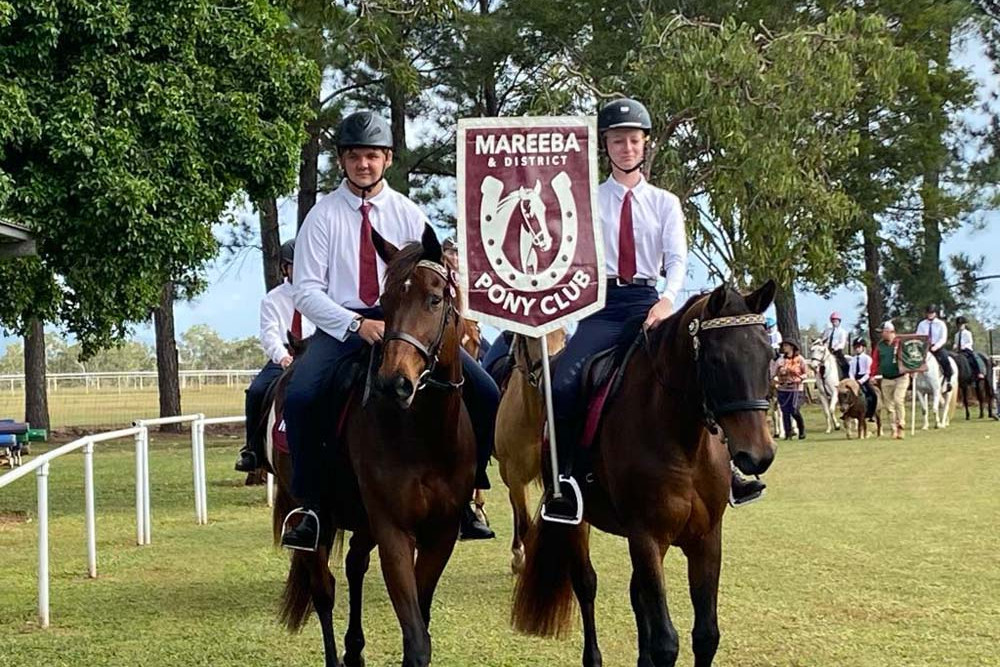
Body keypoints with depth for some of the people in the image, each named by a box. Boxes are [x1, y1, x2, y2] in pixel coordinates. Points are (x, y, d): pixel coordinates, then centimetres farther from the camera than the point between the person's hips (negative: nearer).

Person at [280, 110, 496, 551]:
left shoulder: (409, 215, 9)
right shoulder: (323, 216, 2)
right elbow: (306, 291, -5)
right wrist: (358, 325, -20)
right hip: (342, 325, -2)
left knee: (485, 395, -15)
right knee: (300, 397, -31)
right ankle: (310, 506, -15)